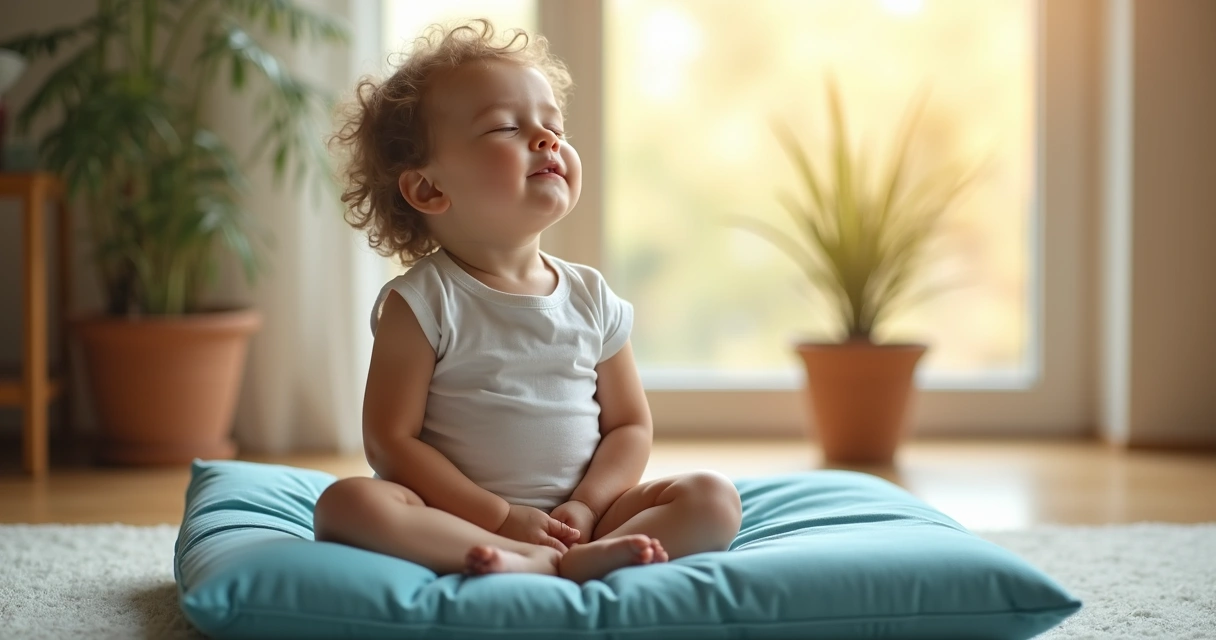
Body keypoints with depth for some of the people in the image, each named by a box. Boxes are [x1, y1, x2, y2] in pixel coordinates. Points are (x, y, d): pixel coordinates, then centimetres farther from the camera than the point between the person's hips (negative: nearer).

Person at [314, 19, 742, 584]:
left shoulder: (592, 299, 8)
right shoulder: (422, 303, -4)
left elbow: (630, 425, 11)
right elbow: (390, 440, -7)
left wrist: (585, 507, -9)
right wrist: (498, 516, -15)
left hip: (574, 517, 4)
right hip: (462, 519, -3)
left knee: (713, 497, -14)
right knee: (346, 503, -32)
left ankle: (575, 561, -37)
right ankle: (550, 562, -37)